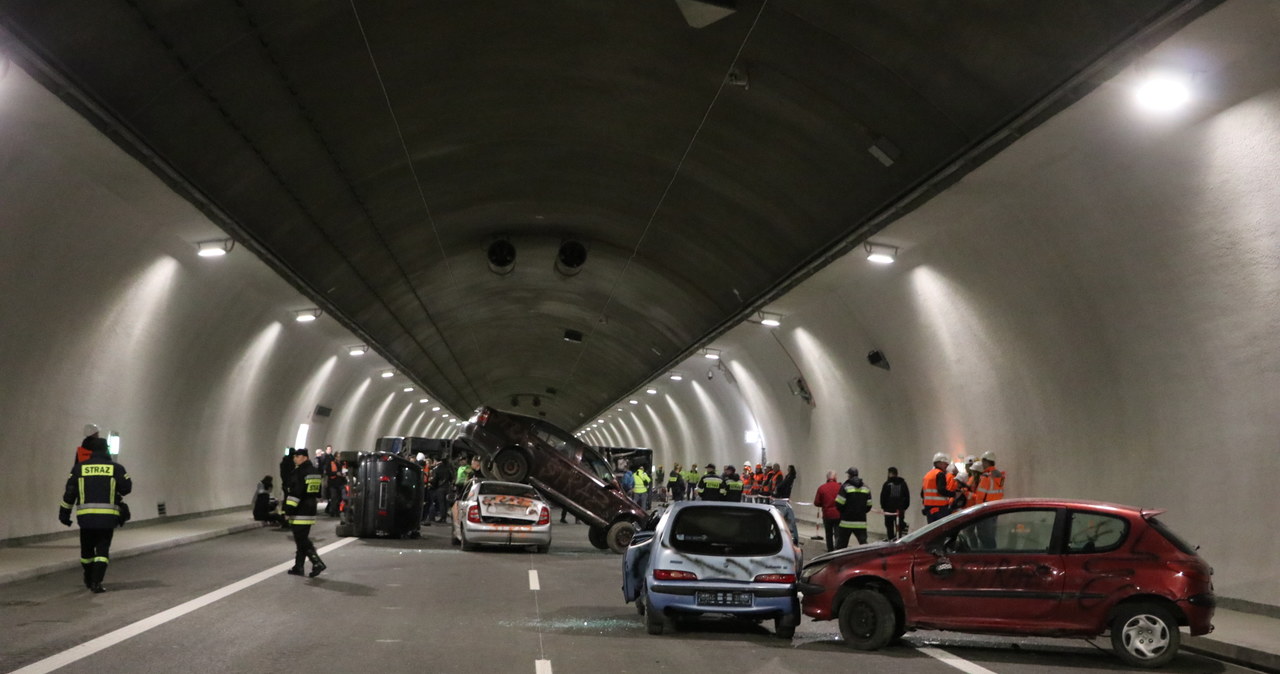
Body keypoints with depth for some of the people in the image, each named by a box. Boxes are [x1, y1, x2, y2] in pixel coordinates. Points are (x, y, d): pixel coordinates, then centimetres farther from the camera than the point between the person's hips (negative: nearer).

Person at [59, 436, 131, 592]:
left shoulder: (79, 468, 6)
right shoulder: (116, 468, 2)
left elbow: (69, 493, 6)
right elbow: (126, 488, 9)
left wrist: (64, 513, 14)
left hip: (85, 516, 2)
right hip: (108, 517, -2)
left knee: (87, 549, 18)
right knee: (102, 549, 3)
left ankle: (89, 580, 35)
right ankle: (96, 583, -9)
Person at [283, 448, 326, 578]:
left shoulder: (299, 472, -16)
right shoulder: (315, 471, 14)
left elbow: (295, 493, -21)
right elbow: (318, 492, 20)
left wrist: (288, 510, -16)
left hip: (299, 513, -9)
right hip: (310, 512, 9)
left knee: (302, 541, -7)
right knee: (302, 539, 15)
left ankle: (317, 563, -15)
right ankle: (298, 567, 19)